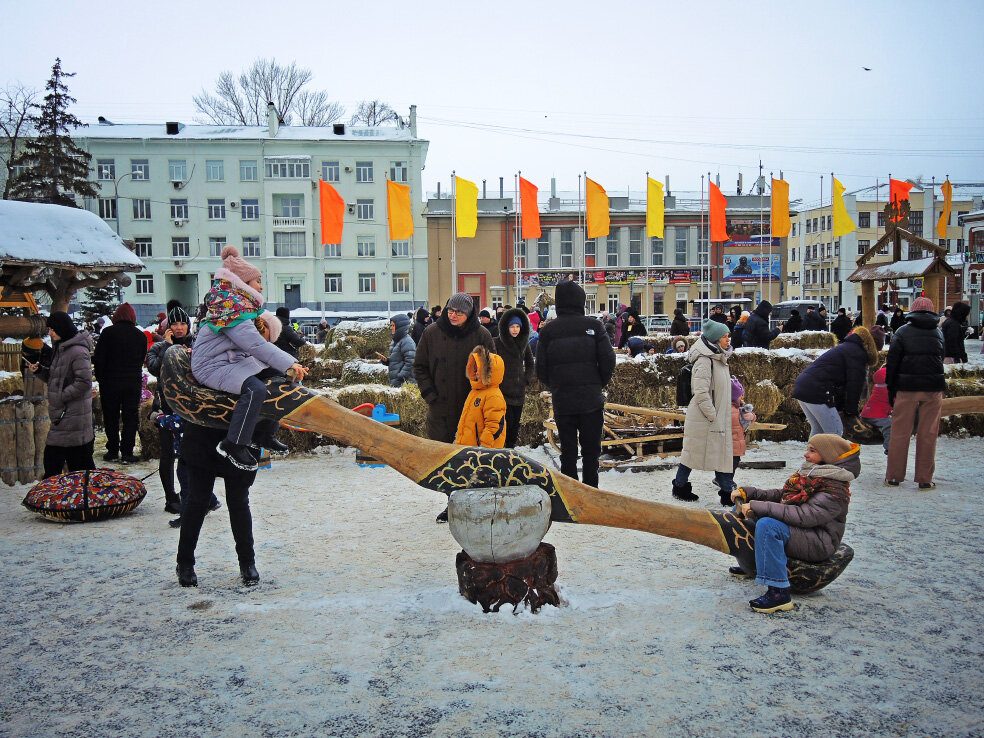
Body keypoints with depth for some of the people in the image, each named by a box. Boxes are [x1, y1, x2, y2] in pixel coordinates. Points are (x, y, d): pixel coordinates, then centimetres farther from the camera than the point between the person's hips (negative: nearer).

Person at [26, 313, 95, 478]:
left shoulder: (78, 352, -17)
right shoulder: (61, 348, 15)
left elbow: (84, 382, -22)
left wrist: (61, 396, -16)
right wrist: (39, 370, 5)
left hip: (73, 414, -10)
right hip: (62, 412, 10)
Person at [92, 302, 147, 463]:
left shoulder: (108, 332, -7)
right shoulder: (141, 335, 2)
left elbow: (99, 358, -7)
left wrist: (100, 378, 4)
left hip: (110, 382, -1)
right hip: (133, 382, 2)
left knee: (110, 417, 10)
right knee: (130, 416, 5)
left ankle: (112, 450, 15)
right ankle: (127, 453, 4)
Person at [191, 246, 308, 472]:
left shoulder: (243, 304, 11)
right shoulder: (233, 308, -21)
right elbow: (256, 345, -27)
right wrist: (289, 363, -24)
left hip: (236, 360, 10)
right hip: (213, 366, -10)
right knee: (255, 389, -31)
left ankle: (263, 434, 14)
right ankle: (233, 445, -17)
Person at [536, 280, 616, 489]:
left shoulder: (548, 330, -1)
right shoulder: (592, 326, -4)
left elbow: (541, 369, -1)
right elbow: (608, 362, -7)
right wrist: (599, 384, 9)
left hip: (562, 401, 1)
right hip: (591, 400, -1)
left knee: (568, 450, 10)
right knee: (591, 449, 9)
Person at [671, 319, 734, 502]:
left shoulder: (719, 359, 12)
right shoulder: (704, 361, -18)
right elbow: (700, 393, -23)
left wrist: (721, 416, 16)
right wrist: (712, 416, -20)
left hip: (718, 418, 9)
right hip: (703, 420, -9)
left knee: (723, 453, 9)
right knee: (693, 453, 2)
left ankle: (728, 492, 15)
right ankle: (680, 487, 16)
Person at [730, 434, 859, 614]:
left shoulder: (834, 490, -19)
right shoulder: (807, 474, 11)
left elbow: (805, 516, -30)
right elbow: (781, 495, 17)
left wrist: (759, 506, -31)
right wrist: (748, 492, 3)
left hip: (819, 543, -10)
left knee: (767, 525, -37)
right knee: (741, 509, 12)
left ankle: (779, 592, -35)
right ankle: (749, 567, 25)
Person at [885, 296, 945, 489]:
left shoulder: (903, 331, 1)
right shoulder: (939, 332, 10)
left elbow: (892, 362, -2)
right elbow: (941, 359, 15)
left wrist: (891, 389, 3)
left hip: (907, 387, -2)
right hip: (934, 387, 2)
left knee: (900, 432, 4)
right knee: (928, 434, 6)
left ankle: (894, 476, 9)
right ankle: (925, 479, 9)